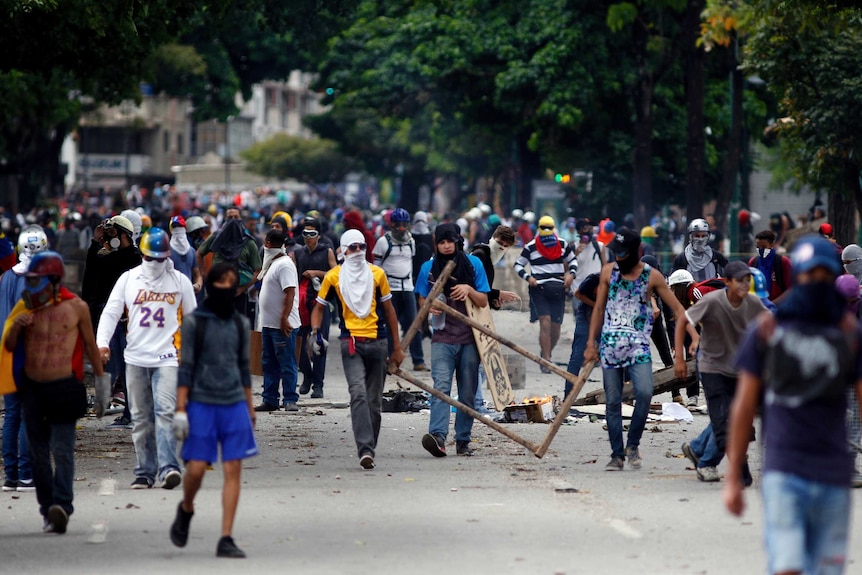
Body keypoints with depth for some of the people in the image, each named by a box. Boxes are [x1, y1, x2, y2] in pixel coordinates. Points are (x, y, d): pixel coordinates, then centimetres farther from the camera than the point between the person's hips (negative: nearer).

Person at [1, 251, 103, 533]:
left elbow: (90, 344, 9)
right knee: (38, 452, 7)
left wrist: (100, 377, 14)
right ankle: (48, 509, 15)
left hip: (64, 387, -4)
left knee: (62, 449, -14)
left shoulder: (76, 307, -2)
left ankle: (61, 505, -24)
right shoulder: (26, 307, 5)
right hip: (32, 387, 4)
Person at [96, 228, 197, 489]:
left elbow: (192, 318, 14)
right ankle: (145, 471, 11)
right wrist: (102, 342, -12)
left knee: (165, 411, -16)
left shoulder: (180, 281, 6)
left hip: (168, 358, -2)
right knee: (141, 418, 6)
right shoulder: (128, 279, 6)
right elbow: (110, 313, 3)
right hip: (136, 359, 2)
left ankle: (168, 467, -23)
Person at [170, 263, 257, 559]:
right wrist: (180, 409, -8)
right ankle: (186, 509, 28)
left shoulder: (240, 324, 11)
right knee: (196, 468, -6)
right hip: (202, 404, -3)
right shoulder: (194, 322, -1)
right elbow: (186, 367, -2)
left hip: (234, 404, 3)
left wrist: (250, 410, 16)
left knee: (233, 470, -3)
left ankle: (226, 540, -2)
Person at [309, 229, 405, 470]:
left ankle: (369, 447, 20)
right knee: (358, 394, -18)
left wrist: (397, 347, 14)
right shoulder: (333, 276, 4)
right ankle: (365, 450, -26)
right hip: (351, 342, -3)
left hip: (377, 340, 3)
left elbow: (389, 311, 15)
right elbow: (319, 307, 13)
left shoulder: (377, 274, 9)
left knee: (374, 400, 8)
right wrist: (315, 330, -7)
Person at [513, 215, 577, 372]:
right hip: (539, 289, -3)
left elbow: (572, 260, 22)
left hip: (558, 289, 3)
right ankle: (546, 360, -14)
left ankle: (547, 353, 30)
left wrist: (571, 274, 3)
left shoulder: (562, 245, 9)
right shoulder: (531, 247, 1)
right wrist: (528, 277, -9)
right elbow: (518, 264, 8)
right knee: (545, 322, -16)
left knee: (556, 328, 4)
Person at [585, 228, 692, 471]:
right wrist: (590, 343, 10)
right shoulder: (608, 272, 6)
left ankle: (633, 445, -3)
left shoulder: (652, 276, -1)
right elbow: (599, 309, 13)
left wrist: (695, 335, -7)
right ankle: (617, 455, 10)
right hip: (610, 344, 2)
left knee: (644, 392, -21)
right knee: (613, 402, 2)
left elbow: (677, 308, 2)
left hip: (638, 345, -2)